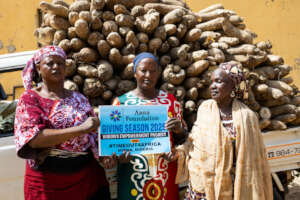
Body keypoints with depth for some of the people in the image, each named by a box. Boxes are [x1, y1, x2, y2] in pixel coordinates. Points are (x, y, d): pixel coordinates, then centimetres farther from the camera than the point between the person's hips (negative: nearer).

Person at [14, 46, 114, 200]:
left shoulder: (79, 99, 7)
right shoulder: (29, 98, -4)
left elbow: (93, 133, 9)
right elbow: (33, 139, -19)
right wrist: (80, 129, -25)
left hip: (88, 175, 3)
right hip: (47, 180, -3)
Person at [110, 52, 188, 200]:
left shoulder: (170, 100, 4)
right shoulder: (121, 102, -1)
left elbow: (181, 139, 10)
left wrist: (179, 130, -12)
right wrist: (119, 154, -18)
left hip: (165, 175, 2)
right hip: (133, 175, -1)